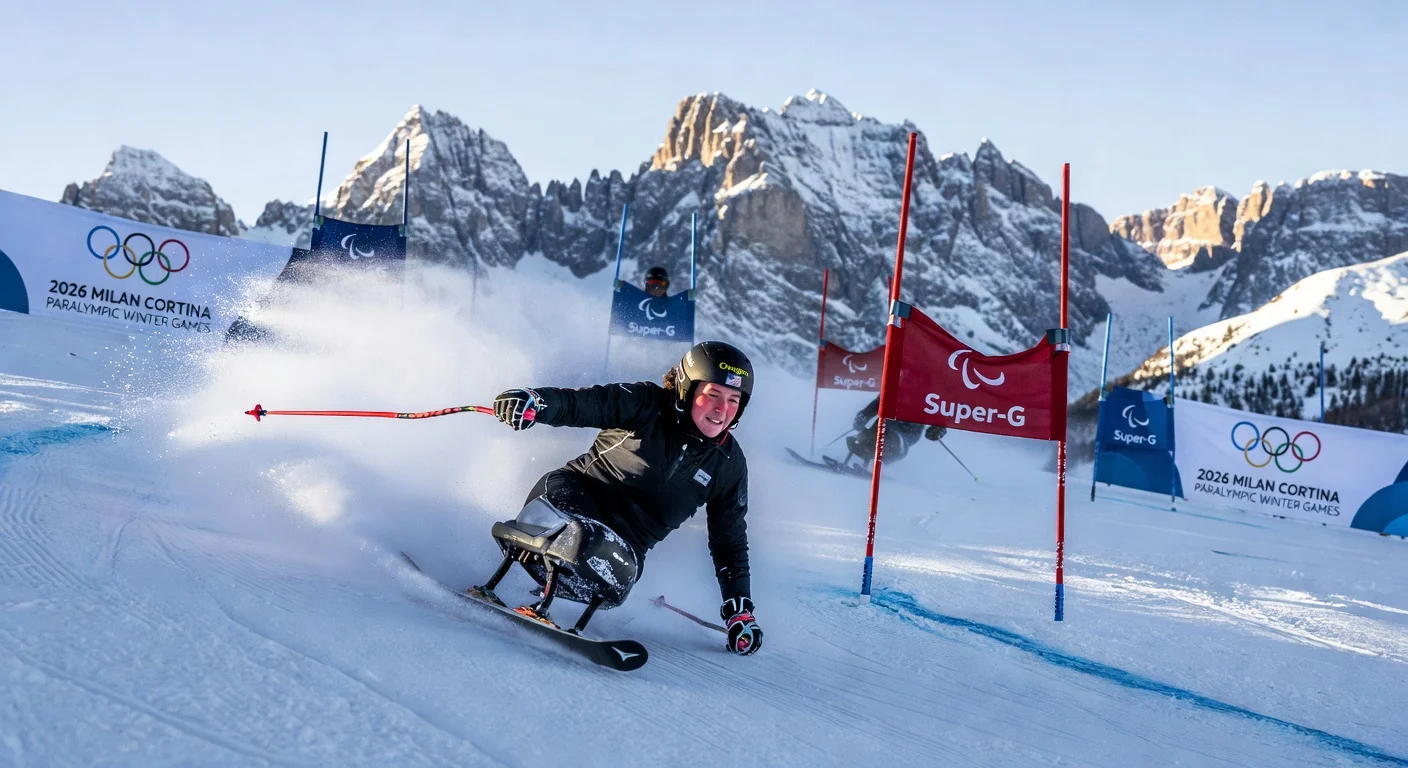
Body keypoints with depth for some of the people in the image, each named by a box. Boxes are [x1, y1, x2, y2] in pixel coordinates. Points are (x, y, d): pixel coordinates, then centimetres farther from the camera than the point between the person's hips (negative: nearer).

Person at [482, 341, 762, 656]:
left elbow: (730, 537, 12)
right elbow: (579, 403, -14)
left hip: (627, 540, 3)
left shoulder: (729, 463, 4)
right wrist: (535, 400, -37)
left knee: (615, 580, -32)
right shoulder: (646, 403, -6)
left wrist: (740, 608, 7)